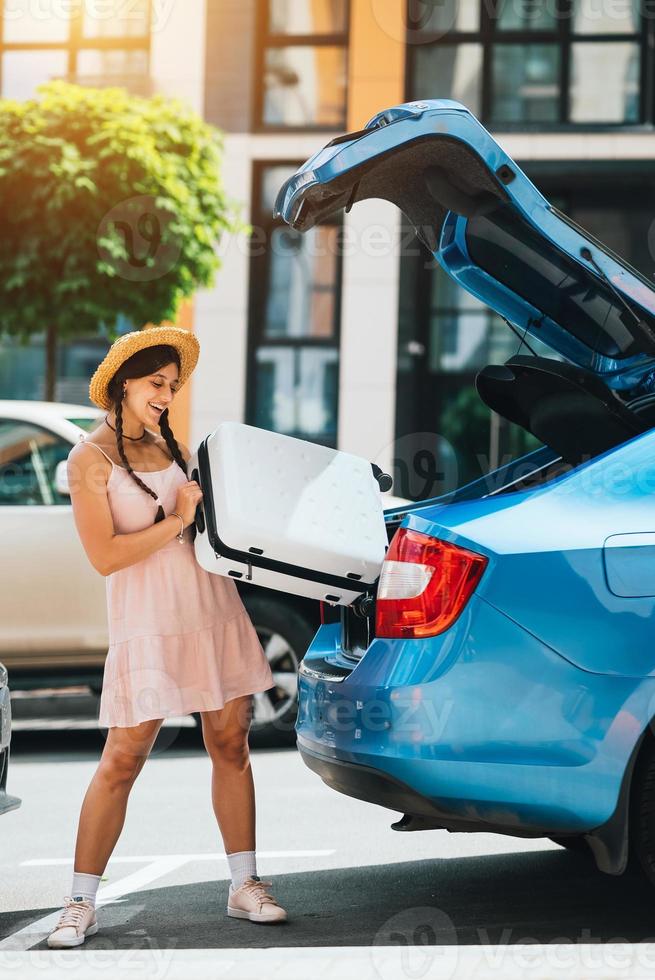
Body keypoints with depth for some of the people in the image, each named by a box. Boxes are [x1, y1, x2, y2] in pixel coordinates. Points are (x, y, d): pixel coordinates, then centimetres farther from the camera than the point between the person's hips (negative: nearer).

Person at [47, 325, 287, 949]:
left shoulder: (171, 447, 14)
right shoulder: (90, 459, -4)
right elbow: (105, 556, -13)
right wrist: (177, 521, -12)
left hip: (215, 611, 6)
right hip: (148, 625, -6)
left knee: (230, 744, 4)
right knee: (122, 760, -5)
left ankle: (243, 885, 12)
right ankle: (80, 903, 3)